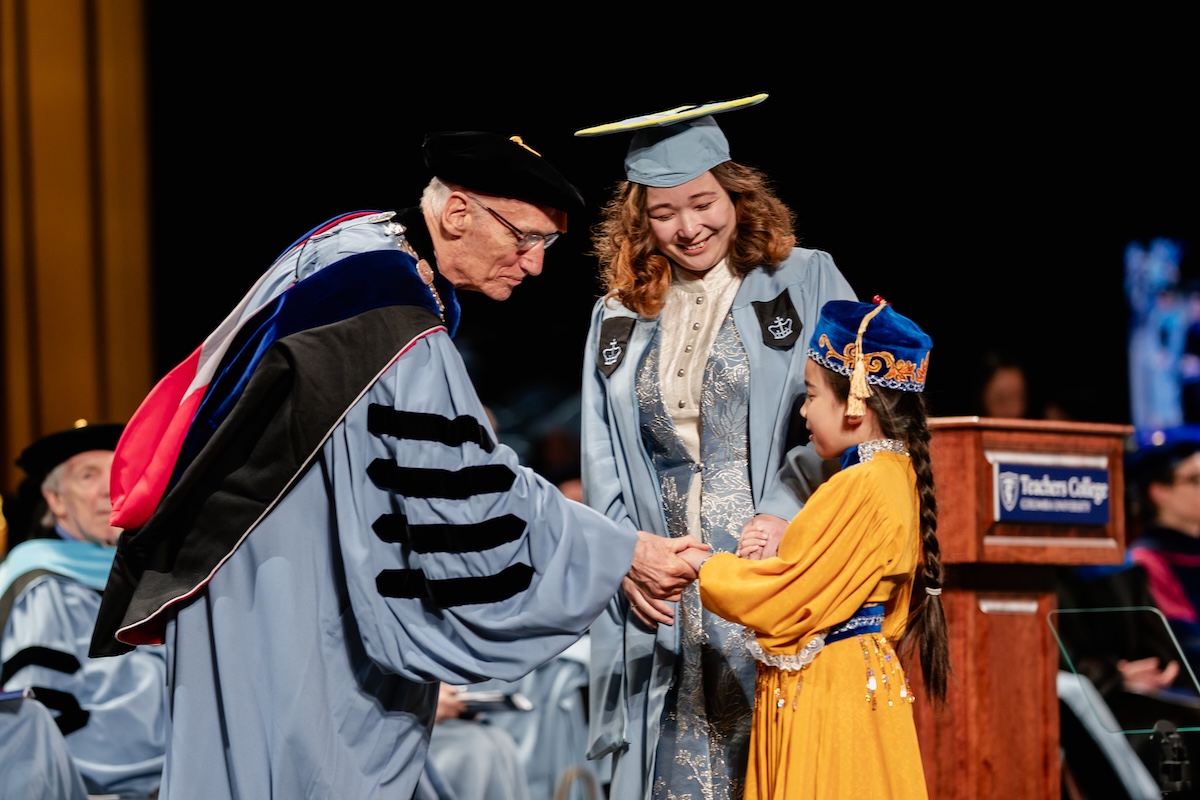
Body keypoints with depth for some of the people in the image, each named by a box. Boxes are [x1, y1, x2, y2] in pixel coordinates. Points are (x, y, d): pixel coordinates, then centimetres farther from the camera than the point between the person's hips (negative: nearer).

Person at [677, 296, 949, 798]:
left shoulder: (861, 487, -17)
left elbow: (787, 597, -16)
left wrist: (703, 567, -2)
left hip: (831, 691, -10)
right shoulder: (897, 477, 12)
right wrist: (765, 560, 4)